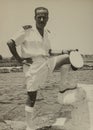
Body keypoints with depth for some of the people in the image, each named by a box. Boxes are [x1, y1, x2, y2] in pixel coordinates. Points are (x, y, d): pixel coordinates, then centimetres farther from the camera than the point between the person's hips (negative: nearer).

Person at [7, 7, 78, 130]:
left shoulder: (47, 33, 12)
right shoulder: (27, 30, -8)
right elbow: (10, 43, -11)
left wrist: (64, 52, 6)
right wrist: (19, 59, -13)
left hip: (47, 63, 6)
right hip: (33, 66, -6)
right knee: (32, 97, 1)